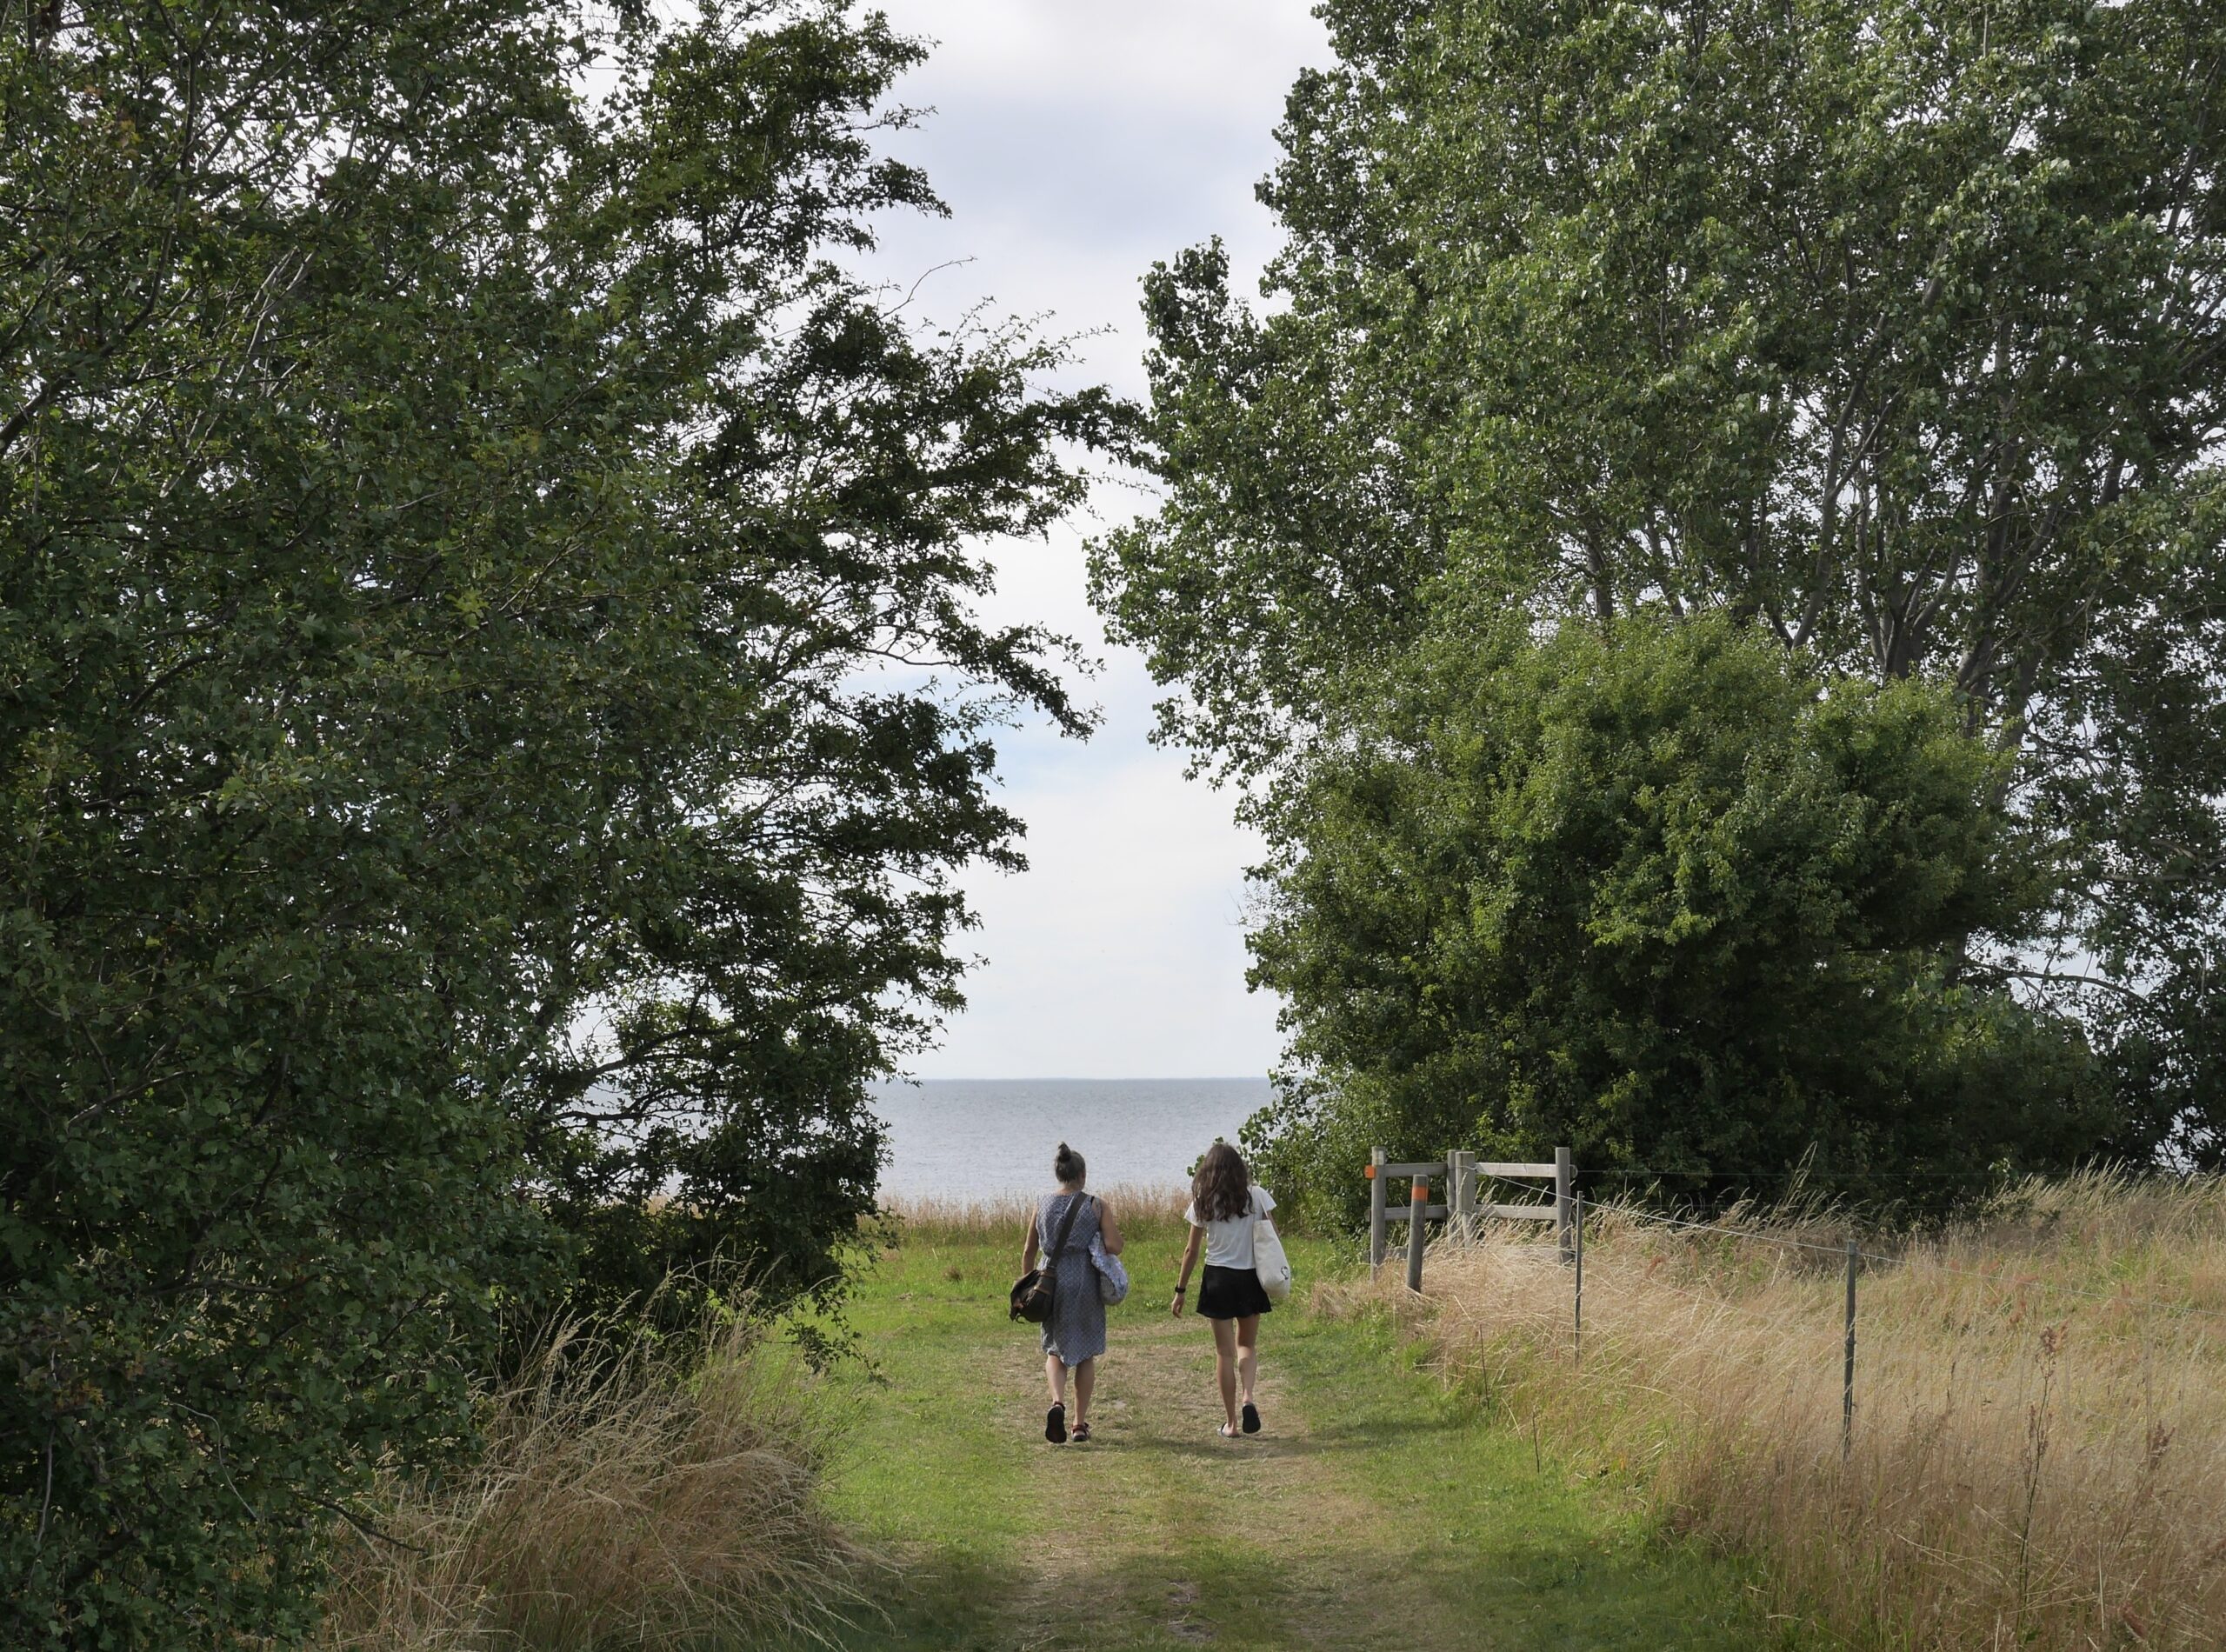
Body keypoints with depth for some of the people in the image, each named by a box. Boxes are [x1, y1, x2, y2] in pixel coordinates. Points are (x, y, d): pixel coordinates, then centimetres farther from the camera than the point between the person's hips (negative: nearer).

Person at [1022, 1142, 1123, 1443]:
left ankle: (1057, 1401, -15)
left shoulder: (1042, 1204, 3)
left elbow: (1029, 1251, 7)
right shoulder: (1097, 1206, -4)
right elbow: (1114, 1247, -13)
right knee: (1086, 1355, 12)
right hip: (1086, 1284, -1)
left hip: (1052, 1282, 1)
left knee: (1055, 1349, 13)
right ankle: (1080, 1423, 14)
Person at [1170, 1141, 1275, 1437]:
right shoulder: (1257, 1197, -2)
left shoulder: (1203, 1203, -4)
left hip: (1218, 1279, -1)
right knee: (1247, 1344, 18)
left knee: (1224, 1351, 7)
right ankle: (1248, 1397, -9)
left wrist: (1180, 1290, 7)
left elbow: (1191, 1251, -1)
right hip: (1250, 1279, 1)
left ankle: (1231, 1423, 9)